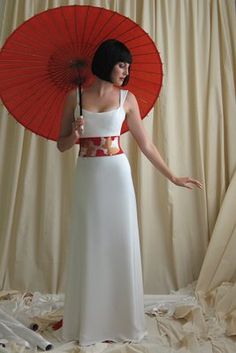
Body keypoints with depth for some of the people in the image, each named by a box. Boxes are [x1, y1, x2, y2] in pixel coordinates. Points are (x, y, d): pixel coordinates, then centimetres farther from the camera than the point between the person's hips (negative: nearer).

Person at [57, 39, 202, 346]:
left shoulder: (127, 98, 4)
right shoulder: (75, 97, 4)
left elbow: (146, 144, 6)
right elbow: (61, 145, 6)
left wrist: (173, 177, 6)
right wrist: (74, 135, -16)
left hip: (117, 176, 0)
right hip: (88, 178, 0)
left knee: (120, 247, 6)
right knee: (90, 250, 8)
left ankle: (120, 322, 26)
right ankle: (89, 324, 28)